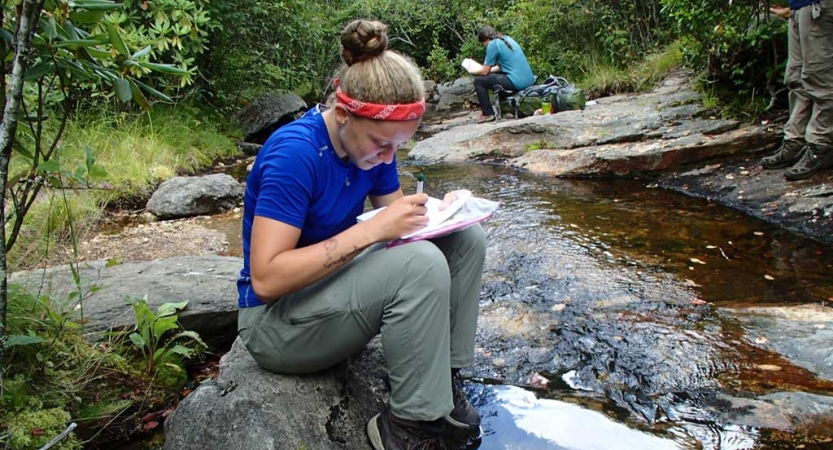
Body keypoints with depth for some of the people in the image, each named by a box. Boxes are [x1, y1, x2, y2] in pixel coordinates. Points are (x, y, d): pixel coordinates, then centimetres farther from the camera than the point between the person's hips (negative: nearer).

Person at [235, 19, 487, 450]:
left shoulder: (370, 143, -3)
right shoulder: (295, 154, -27)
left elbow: (394, 212, 7)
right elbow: (266, 279, -30)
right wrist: (370, 230, -35)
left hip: (333, 283, 8)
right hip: (276, 319, -8)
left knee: (465, 240, -5)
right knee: (422, 264, -31)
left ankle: (442, 378, 1)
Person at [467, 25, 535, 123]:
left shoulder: (493, 45, -7)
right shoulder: (507, 39, 18)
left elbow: (484, 72, -3)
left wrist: (472, 72, 15)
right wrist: (489, 70, 22)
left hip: (517, 82, -9)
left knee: (478, 81, 2)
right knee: (492, 75, 31)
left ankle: (487, 114, 7)